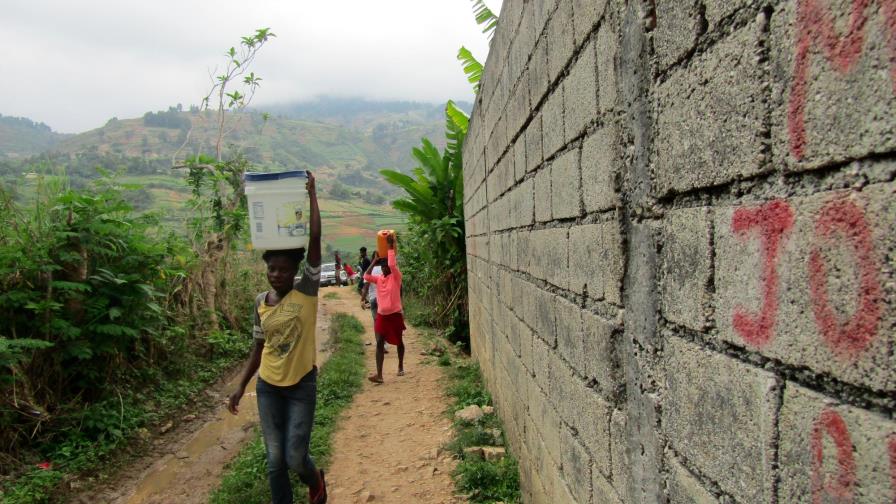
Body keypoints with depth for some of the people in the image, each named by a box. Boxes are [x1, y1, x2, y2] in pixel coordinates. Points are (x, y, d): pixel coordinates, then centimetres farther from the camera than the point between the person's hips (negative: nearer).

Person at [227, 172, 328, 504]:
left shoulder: (307, 292, -11)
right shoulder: (260, 302, 1)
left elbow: (314, 239, -20)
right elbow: (259, 348, 11)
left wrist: (311, 194, -17)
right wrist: (240, 388, 9)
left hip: (301, 386, -3)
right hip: (268, 388, 4)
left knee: (295, 458, -2)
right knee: (275, 460, 7)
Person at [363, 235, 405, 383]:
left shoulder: (396, 277, -9)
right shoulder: (379, 278, 6)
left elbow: (392, 264, -26)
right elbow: (366, 276, -10)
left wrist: (391, 247, -21)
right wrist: (375, 260, -6)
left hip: (395, 315, -4)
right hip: (381, 315, 4)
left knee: (398, 341, 13)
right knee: (379, 343, -7)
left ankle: (400, 367, 35)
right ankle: (379, 374, -11)